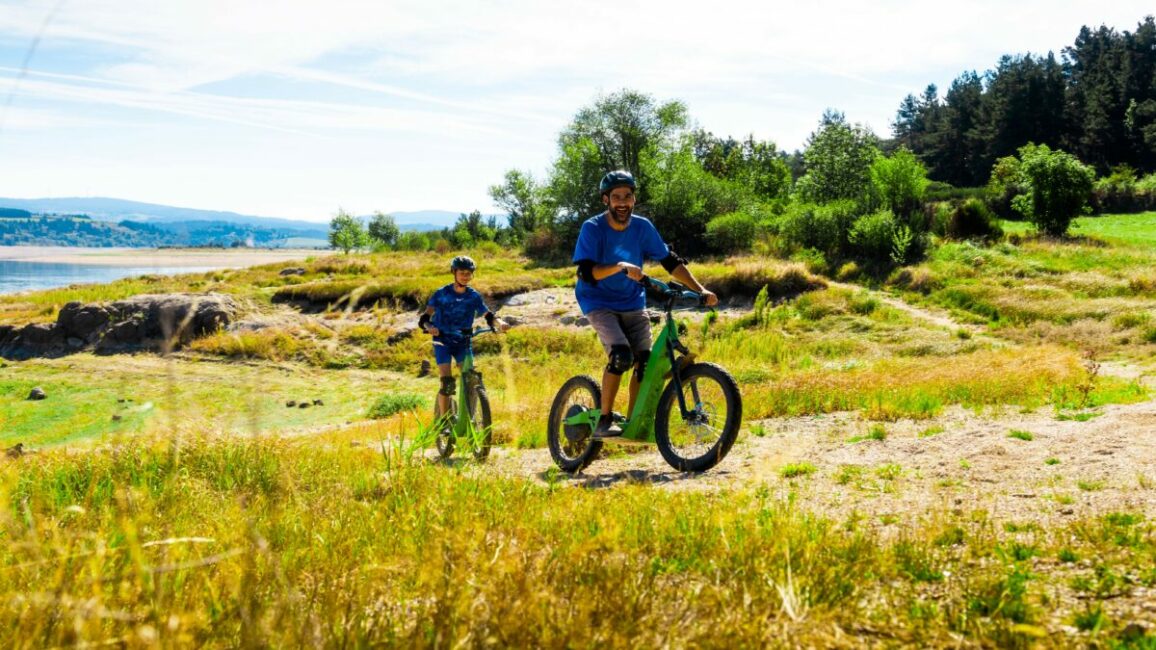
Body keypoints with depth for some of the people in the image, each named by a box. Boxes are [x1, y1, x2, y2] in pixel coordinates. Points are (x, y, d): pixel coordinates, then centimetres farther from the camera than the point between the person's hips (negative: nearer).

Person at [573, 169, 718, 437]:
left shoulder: (642, 227, -4)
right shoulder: (592, 228, -15)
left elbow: (671, 262, 0)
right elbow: (586, 273, -24)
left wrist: (700, 290, -9)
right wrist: (620, 267, -40)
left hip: (632, 304, 4)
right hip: (599, 303, -4)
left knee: (645, 361, -10)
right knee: (621, 354, -27)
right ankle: (604, 421, -12)